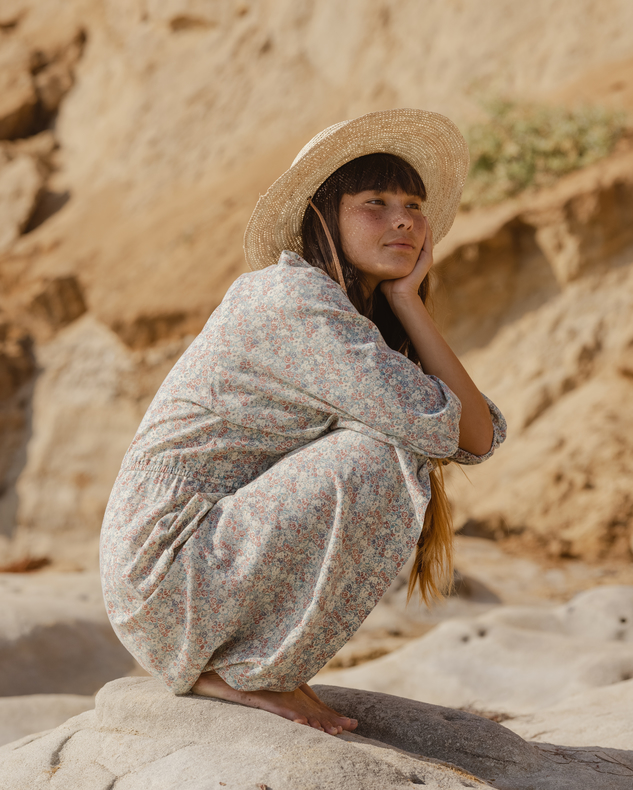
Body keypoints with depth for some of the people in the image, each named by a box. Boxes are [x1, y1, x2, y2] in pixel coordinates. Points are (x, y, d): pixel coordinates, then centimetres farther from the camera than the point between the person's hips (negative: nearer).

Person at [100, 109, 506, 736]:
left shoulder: (368, 323, 12)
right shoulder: (296, 298, -17)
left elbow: (479, 438, 1)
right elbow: (438, 425, -23)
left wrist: (406, 299, -1)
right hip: (166, 578, -9)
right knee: (383, 460, -21)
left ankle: (223, 659, 10)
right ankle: (237, 669, -7)